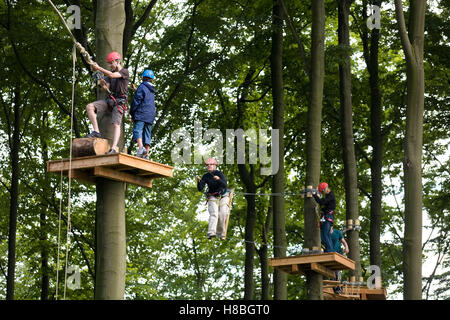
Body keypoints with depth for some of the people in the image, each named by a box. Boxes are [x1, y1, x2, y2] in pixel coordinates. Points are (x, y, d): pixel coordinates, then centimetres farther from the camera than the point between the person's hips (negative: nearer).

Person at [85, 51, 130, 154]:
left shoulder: (125, 72, -5)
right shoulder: (112, 72, 17)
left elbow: (112, 75, -23)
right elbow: (107, 89, 15)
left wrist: (98, 68, -22)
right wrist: (103, 85, -8)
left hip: (119, 102, -7)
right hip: (109, 99, 7)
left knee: (116, 125, -18)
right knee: (89, 107, -13)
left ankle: (114, 148, -27)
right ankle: (96, 131, -15)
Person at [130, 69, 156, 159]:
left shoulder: (142, 86, -1)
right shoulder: (152, 90, 22)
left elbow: (136, 101, -6)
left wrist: (132, 114, -1)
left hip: (141, 114, -7)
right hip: (150, 115, 7)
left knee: (137, 130, -16)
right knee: (147, 135, 4)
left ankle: (141, 147, -38)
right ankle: (146, 154, -3)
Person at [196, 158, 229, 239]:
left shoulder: (219, 173, -10)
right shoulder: (206, 176, -2)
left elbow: (224, 185, -21)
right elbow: (200, 188, -6)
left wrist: (219, 179, -39)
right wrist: (199, 181, -26)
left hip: (223, 197, 0)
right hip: (212, 198, 0)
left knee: (223, 215, -9)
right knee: (214, 214, -20)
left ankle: (221, 234, 9)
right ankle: (211, 232, -38)